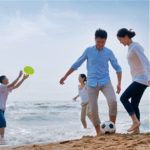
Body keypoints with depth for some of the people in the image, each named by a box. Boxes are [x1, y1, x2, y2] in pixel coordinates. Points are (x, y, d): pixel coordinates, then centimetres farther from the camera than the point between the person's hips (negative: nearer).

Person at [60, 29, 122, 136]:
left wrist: (119, 83, -2)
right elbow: (76, 64, 7)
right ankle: (98, 132, 12)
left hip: (105, 81, 0)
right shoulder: (88, 51, 0)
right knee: (93, 109, -2)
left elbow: (117, 68, 8)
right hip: (92, 83, 0)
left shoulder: (109, 52, 1)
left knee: (113, 101, -24)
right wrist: (65, 76, 7)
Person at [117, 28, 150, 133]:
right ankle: (136, 129, 5)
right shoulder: (131, 48, 15)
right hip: (138, 80, 9)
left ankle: (135, 121, -11)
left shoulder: (136, 47, -13)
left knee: (124, 98, -12)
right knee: (134, 104, 5)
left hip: (141, 79, -9)